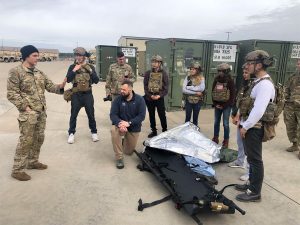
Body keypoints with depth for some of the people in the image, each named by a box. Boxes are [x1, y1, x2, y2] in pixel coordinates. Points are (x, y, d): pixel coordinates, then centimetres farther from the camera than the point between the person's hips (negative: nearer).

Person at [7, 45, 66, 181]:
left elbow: (50, 86, 11)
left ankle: (32, 162, 33)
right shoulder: (15, 72, -9)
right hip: (28, 113, -7)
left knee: (39, 138, 15)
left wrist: (60, 87, -10)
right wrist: (25, 107, -16)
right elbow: (12, 94, -11)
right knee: (26, 140, -3)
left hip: (42, 112, 7)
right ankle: (17, 170, 11)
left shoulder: (39, 73, 12)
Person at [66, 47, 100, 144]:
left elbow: (96, 80, -5)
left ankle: (94, 132, 23)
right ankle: (71, 133, 20)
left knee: (91, 114, 8)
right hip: (76, 95, 0)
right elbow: (68, 80, -10)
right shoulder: (72, 67, 1)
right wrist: (74, 70, -18)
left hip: (88, 94, 0)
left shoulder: (90, 67, 2)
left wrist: (90, 71, -16)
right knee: (73, 115, 7)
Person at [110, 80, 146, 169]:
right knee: (114, 130, -37)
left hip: (134, 128, 1)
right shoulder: (118, 99, -11)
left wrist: (129, 123, -30)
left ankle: (126, 140, 44)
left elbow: (141, 116, -18)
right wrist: (120, 123, -34)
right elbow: (113, 114, -14)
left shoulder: (139, 99, -12)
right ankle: (119, 158, -22)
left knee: (129, 152, 7)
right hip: (120, 124, 0)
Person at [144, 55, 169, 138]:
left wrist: (159, 95, -17)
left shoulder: (164, 73, -2)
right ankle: (154, 131, 24)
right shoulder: (148, 73, 4)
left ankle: (165, 131, 18)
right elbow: (145, 86, 1)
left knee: (162, 115, 3)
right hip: (149, 97, 3)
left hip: (159, 98, -2)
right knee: (151, 115, 11)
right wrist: (150, 95, -12)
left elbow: (166, 87, -4)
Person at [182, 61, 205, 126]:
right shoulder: (188, 77, -3)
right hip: (188, 100, 0)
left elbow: (202, 88, -20)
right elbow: (183, 90, -13)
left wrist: (189, 87, -17)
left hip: (198, 101, 0)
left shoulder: (201, 78, -3)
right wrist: (195, 93, -17)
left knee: (195, 119, 13)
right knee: (187, 118, 9)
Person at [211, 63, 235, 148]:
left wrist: (224, 105, -12)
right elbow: (213, 92, 8)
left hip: (226, 106, -4)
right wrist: (215, 104, -2)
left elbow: (232, 95, -9)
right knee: (216, 122, 12)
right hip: (217, 105, 5)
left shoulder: (230, 81, -9)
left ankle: (226, 141, 13)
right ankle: (215, 138, 25)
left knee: (225, 124, 1)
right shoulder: (216, 80, 4)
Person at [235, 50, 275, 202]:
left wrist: (245, 127, -18)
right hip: (249, 126, 10)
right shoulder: (258, 82, 13)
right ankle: (251, 183, 34)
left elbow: (258, 111, -26)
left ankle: (255, 192, 13)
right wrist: (244, 124, 15)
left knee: (255, 159, 1)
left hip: (254, 128, -10)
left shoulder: (265, 84, -19)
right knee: (251, 157, 19)